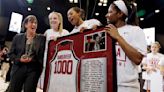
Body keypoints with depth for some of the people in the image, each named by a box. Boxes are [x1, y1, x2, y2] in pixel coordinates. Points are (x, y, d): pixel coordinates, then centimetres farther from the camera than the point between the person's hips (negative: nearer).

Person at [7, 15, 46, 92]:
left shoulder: (42, 38, 3)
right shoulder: (17, 37, 8)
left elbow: (44, 55, 1)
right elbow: (11, 53, 8)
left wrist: (33, 59, -13)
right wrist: (19, 59, -10)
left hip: (34, 70, -1)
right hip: (18, 68, 1)